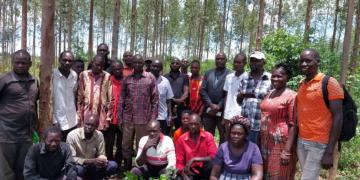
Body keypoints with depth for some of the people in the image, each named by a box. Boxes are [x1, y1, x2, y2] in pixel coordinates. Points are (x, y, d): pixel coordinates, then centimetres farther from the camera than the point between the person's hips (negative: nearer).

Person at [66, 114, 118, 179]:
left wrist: (102, 161, -27)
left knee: (113, 165, -18)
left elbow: (101, 154, -1)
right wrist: (92, 161, -33)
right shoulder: (72, 135, -21)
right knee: (78, 169, -38)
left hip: (92, 166, 4)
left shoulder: (99, 135, -10)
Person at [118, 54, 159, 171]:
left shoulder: (151, 78, -1)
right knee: (126, 145, 11)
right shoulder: (127, 78, 6)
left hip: (143, 118, -2)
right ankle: (126, 168, 28)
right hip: (128, 118, 3)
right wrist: (119, 117, 3)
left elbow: (155, 99, -1)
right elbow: (122, 98, 8)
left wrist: (153, 118, -6)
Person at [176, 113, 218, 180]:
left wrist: (194, 159, -23)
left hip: (204, 169, 0)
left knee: (212, 163, -32)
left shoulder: (208, 136, -7)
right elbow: (179, 162, -3)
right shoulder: (181, 139, -5)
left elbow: (214, 157, -15)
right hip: (190, 170, 0)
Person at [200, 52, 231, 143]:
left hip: (223, 111, -3)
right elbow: (203, 90, 4)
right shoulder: (208, 73, 11)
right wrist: (211, 105, -8)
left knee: (224, 137, 5)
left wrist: (219, 106, -13)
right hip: (209, 110, 4)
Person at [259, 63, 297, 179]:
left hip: (281, 142, -7)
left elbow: (292, 125, -15)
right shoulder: (269, 94, 10)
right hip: (265, 141, 7)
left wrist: (287, 150, -18)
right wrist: (260, 140, 13)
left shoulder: (291, 96, -12)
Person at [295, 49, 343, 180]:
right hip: (301, 141, 6)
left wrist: (329, 152, -17)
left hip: (319, 144, -6)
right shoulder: (301, 84, 9)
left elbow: (338, 117, -13)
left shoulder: (329, 83, -10)